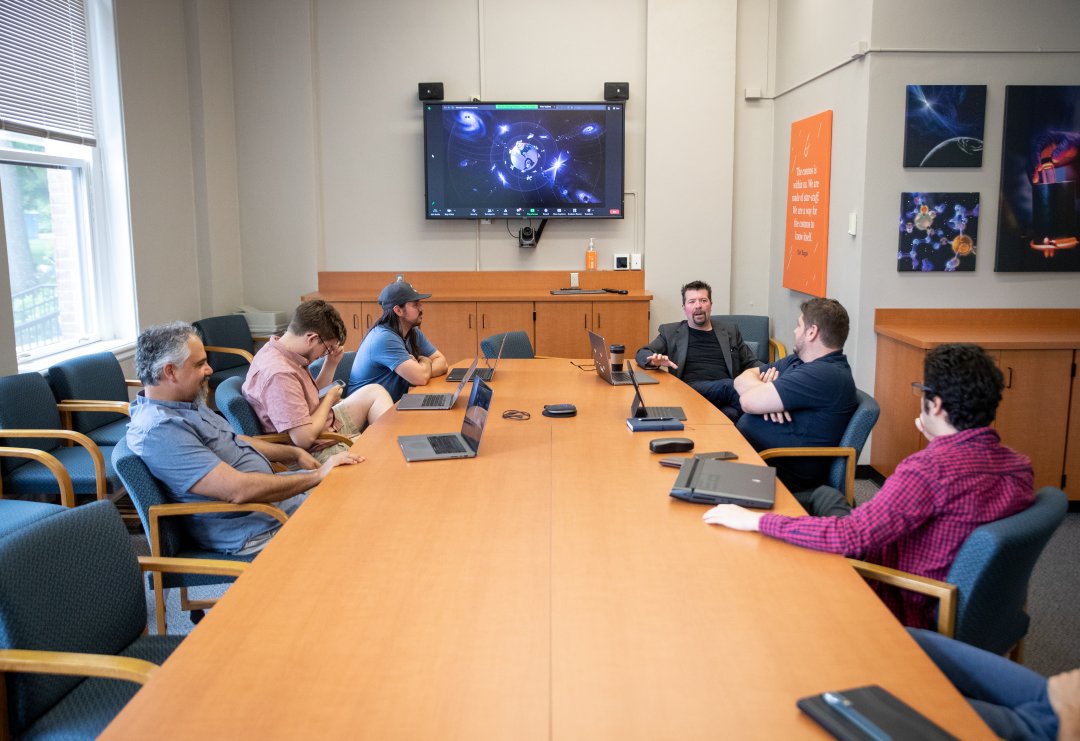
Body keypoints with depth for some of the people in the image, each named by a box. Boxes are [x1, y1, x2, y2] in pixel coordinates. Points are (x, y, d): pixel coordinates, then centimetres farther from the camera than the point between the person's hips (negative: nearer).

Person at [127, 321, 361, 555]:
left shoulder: (188, 404, 8)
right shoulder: (159, 430, -25)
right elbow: (238, 489, -31)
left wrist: (294, 454, 10)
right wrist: (317, 476, -23)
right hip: (257, 532, -10)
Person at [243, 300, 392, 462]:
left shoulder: (280, 350, 0)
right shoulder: (279, 374, -30)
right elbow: (305, 438, -30)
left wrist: (331, 363, 0)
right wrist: (329, 399, -14)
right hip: (316, 451, -10)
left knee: (374, 391, 11)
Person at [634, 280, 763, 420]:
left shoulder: (729, 330, 25)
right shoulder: (671, 332, 20)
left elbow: (750, 363, 26)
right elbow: (641, 353, 16)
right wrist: (655, 359, -10)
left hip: (725, 390, 3)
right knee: (728, 385, -36)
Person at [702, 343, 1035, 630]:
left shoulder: (928, 469, -33)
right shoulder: (1021, 466, -8)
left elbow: (850, 536, -36)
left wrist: (756, 520, -29)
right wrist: (937, 441, 10)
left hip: (916, 615, -8)